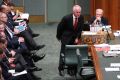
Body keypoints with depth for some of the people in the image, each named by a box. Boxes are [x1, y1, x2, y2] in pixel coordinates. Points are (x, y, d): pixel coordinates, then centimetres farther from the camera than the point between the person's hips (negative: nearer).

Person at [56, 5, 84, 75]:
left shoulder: (81, 18, -11)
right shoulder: (67, 18, -22)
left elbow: (80, 28, 3)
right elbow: (60, 27, -8)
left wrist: (77, 38, -5)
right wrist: (58, 36, 2)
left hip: (75, 38, 4)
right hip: (66, 37, -4)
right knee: (63, 53, -2)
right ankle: (61, 69, 7)